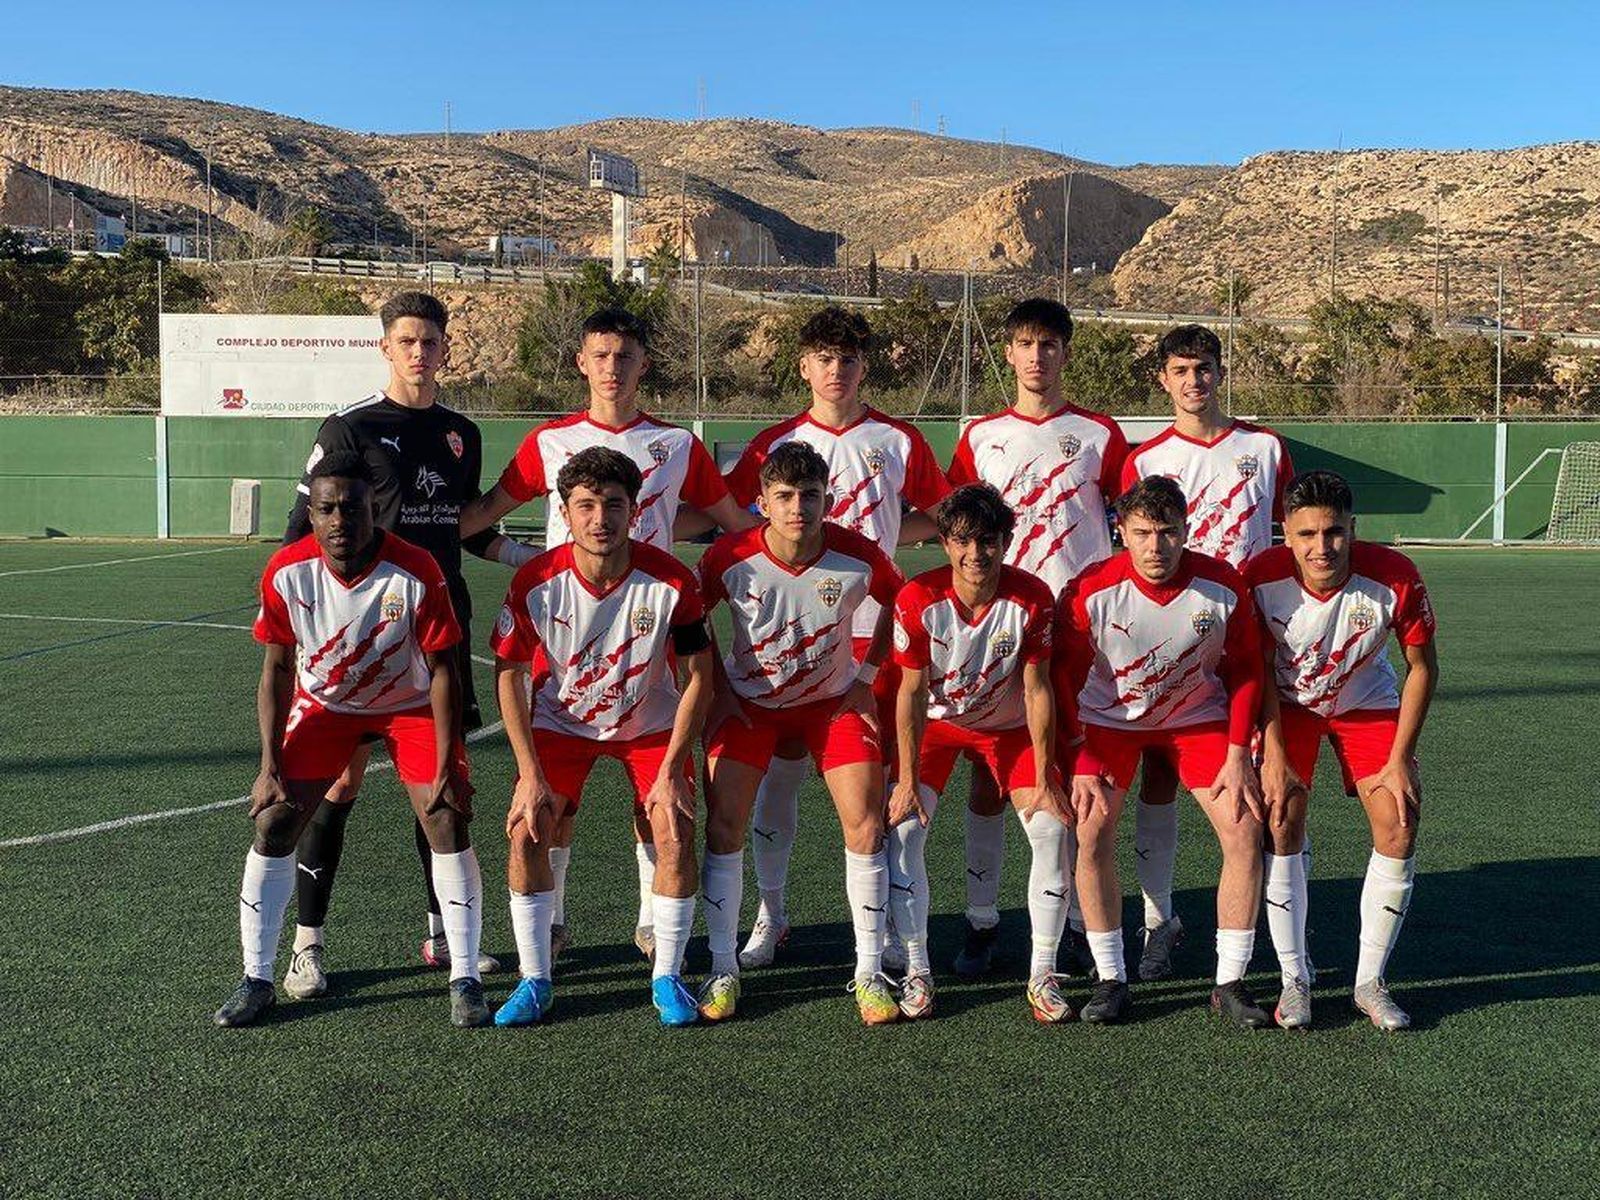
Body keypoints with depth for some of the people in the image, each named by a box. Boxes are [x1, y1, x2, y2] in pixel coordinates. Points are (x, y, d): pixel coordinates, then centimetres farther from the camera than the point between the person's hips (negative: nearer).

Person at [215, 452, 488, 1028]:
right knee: (272, 824, -7)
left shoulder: (416, 572, -28)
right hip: (324, 703, 2)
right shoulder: (286, 572, -20)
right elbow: (278, 669, -9)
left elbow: (442, 671, -19)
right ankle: (256, 980, 8)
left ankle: (464, 980, 0)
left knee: (449, 824, -13)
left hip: (410, 705, -2)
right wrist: (270, 766, -11)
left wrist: (446, 769, -20)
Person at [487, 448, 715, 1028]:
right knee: (526, 830, -16)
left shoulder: (670, 580, -23)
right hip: (561, 720, 1)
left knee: (675, 831, -17)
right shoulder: (535, 582, -22)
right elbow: (508, 674, -11)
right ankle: (534, 980, 1)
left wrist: (671, 771, -18)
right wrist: (530, 774, -16)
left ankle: (668, 979, 2)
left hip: (652, 723, 0)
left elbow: (698, 676, -13)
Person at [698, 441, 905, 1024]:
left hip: (835, 700, 0)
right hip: (748, 700, 0)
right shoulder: (730, 557, -22)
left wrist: (866, 675, -1)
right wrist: (716, 687, -5)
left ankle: (870, 974, 4)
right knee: (723, 824, -8)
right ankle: (723, 971, 7)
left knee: (865, 824, -10)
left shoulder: (859, 556, -20)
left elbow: (899, 603, 2)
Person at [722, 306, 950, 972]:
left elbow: (941, 517, 11)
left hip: (874, 626, 0)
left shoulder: (898, 440, 5)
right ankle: (770, 912, 18)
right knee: (780, 772, 3)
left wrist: (876, 538, -2)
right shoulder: (776, 442, 5)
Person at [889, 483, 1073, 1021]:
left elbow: (1036, 689, -17)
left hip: (1009, 725, 0)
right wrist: (908, 778, -18)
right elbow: (913, 691, -17)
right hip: (936, 721, 0)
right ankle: (917, 971, -2)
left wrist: (1043, 779, -15)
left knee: (1052, 829, -13)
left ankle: (1043, 974, 1)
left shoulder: (1032, 599, -23)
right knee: (903, 826, -16)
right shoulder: (918, 599, -24)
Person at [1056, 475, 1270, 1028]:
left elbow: (1245, 671, -6)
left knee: (1245, 834, -10)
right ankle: (1111, 980, 1)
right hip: (1110, 718, -1)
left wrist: (1238, 755, -10)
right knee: (1091, 835, -14)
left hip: (1199, 717, 1)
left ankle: (1230, 983, 3)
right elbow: (1065, 677, -12)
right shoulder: (1090, 592, -24)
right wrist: (1079, 765, -14)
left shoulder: (1224, 587, -20)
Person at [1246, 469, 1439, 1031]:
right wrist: (1274, 757, -15)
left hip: (1367, 703, 1)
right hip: (1289, 703, 0)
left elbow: (1422, 667, -13)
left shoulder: (1394, 576, -29)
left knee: (1399, 830, -9)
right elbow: (1259, 671, -12)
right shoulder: (1261, 577, -28)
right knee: (1281, 825, -13)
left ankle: (1370, 982, 6)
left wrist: (1400, 760, -14)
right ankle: (1294, 980, 2)